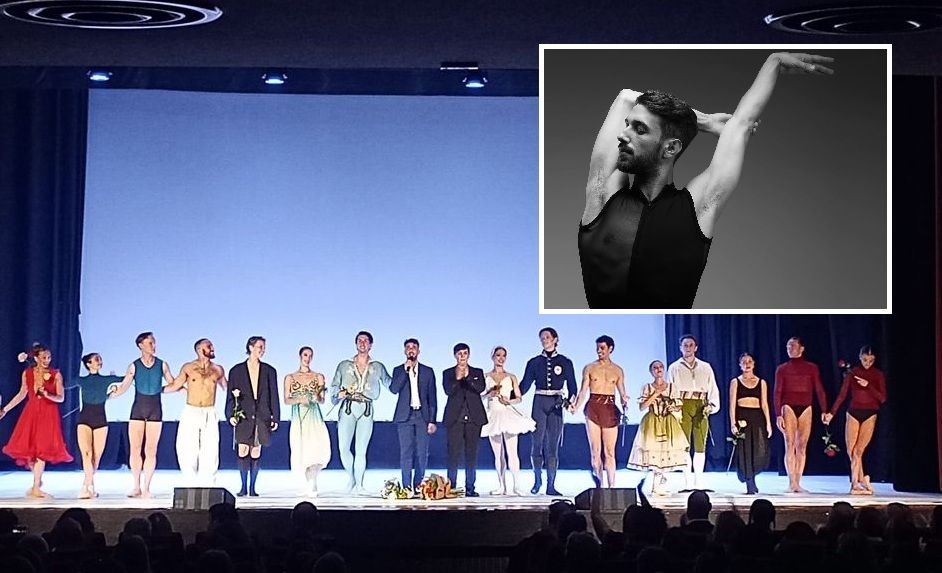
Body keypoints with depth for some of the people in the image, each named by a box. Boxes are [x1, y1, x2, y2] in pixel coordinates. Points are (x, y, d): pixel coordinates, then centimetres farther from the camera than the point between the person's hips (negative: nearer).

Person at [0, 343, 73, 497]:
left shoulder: (56, 375, -3)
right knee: (27, 447, -1)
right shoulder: (27, 373, 4)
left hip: (49, 415, -3)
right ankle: (37, 481, 21)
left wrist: (48, 395, -23)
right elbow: (22, 395, 15)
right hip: (31, 413, 3)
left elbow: (61, 398, -3)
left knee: (42, 450, -7)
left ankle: (36, 488, -2)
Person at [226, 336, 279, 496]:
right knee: (243, 451, -7)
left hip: (262, 417, 1)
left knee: (256, 452, 2)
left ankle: (252, 488, 7)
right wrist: (231, 415, -4)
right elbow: (230, 395, 7)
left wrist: (275, 418, 4)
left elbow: (273, 396, 9)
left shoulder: (269, 371, 10)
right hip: (243, 416, -1)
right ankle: (243, 487, 1)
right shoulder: (236, 371, 7)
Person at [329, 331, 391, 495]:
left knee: (361, 450, -5)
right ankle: (351, 476, 16)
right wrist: (339, 393, -3)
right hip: (348, 409, 0)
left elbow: (390, 384, 16)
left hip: (366, 410, 0)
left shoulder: (378, 367, 14)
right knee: (343, 448, -8)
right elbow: (334, 386, 16)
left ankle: (359, 484, 1)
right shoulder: (344, 365, 14)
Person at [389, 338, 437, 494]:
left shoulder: (428, 371, 10)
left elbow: (432, 398, 8)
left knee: (422, 453, -1)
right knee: (406, 452, -4)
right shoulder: (399, 370, 9)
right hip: (405, 416, -1)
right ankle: (406, 486, -3)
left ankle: (418, 486, 5)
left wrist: (432, 420, 0)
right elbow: (393, 389, -8)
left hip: (423, 416, 1)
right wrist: (406, 370, -13)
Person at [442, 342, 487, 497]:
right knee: (454, 453, -6)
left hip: (474, 418, 2)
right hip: (455, 418, -2)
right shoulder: (448, 373, 10)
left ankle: (470, 488, 4)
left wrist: (468, 377, -19)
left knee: (471, 454, 1)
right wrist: (457, 378, -22)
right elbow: (448, 391, -6)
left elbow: (481, 388, -5)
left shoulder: (477, 372, 13)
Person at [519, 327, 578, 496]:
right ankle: (537, 479, 17)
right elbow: (525, 385, 9)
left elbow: (572, 386, 5)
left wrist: (570, 402, -13)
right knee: (537, 443, -3)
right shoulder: (534, 362, 9)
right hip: (539, 403, 1)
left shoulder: (565, 362, 7)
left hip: (556, 405, -1)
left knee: (553, 446, -2)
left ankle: (550, 486, 0)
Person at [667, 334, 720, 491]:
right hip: (683, 406, -1)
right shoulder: (675, 368, 11)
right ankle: (687, 483, -3)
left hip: (701, 407, 2)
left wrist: (711, 405, -6)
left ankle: (698, 483, 5)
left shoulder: (705, 367, 15)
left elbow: (713, 389, 11)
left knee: (700, 446, 0)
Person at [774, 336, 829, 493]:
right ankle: (791, 484, -9)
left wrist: (824, 411, -5)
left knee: (802, 447, 1)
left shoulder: (812, 368, 9)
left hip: (805, 409, 1)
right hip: (788, 408, -1)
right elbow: (777, 393, 3)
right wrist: (778, 415, -7)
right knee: (790, 446, -7)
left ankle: (798, 483, 4)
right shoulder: (782, 369, 8)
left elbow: (819, 390, 6)